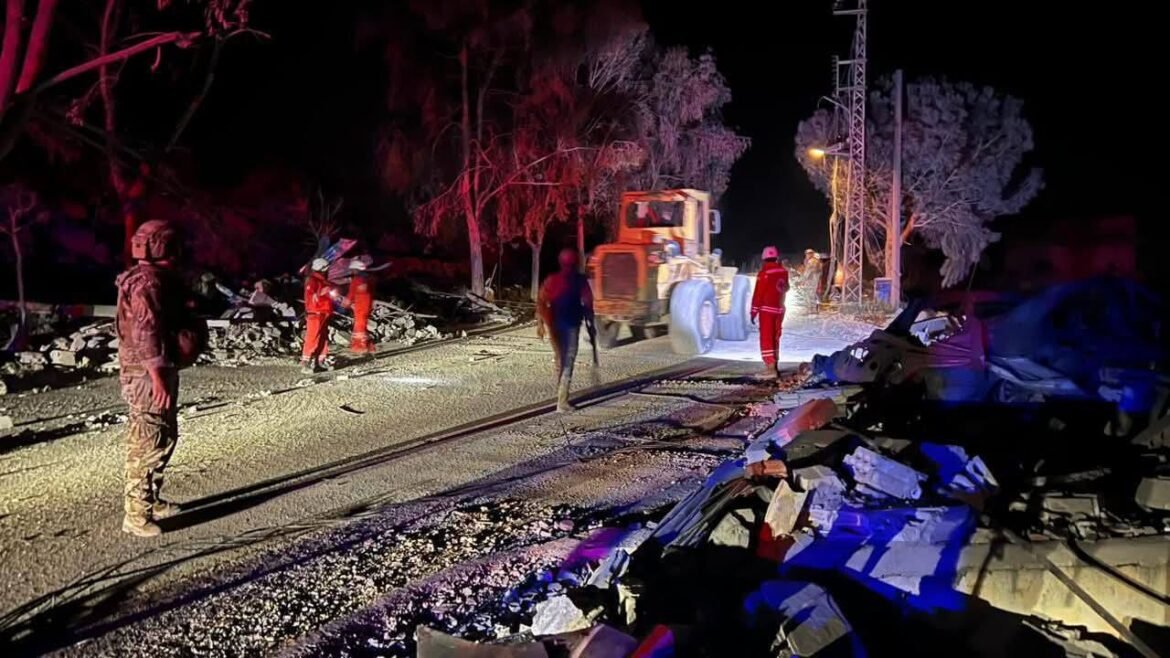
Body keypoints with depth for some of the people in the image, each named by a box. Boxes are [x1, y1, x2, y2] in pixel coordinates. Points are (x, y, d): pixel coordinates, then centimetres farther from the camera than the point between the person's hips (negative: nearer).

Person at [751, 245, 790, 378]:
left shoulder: (764, 273, -15)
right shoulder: (783, 271, 1)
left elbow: (758, 293, -14)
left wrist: (754, 311, -9)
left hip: (767, 309, -6)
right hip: (779, 309, 6)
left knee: (766, 338, -5)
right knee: (775, 337, 16)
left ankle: (770, 368, -13)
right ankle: (773, 364, 24)